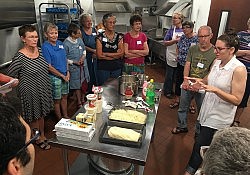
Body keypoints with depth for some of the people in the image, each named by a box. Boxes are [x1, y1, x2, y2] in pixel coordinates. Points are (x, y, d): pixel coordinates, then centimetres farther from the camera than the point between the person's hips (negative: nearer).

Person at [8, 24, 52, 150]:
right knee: (34, 117, 14)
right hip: (30, 92, -6)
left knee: (41, 114, 23)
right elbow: (10, 76, -13)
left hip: (43, 89, 6)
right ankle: (37, 139, 36)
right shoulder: (20, 57, -23)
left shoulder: (39, 50, -3)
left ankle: (43, 136, 44)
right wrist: (23, 83, -6)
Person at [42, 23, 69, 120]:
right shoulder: (45, 47, -15)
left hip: (65, 76, 6)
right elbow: (49, 67, -17)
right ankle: (60, 119, 27)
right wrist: (62, 75, -12)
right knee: (57, 100, 9)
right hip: (55, 77, -6)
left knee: (64, 96, 19)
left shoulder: (60, 43, 4)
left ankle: (65, 116, 37)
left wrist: (67, 72, 1)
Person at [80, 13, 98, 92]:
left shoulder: (94, 30, 11)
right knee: (88, 76, -1)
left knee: (96, 75, 5)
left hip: (95, 57, 4)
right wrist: (93, 50, -14)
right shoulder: (81, 32, -2)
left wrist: (96, 53, -6)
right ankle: (88, 91, 13)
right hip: (86, 57, -4)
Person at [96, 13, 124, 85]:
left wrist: (106, 54, -10)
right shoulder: (100, 37, -4)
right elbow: (99, 55, -11)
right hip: (103, 68, -2)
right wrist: (115, 55, -8)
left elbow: (121, 53, -4)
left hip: (117, 68, 3)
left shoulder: (119, 37, 5)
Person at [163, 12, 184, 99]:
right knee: (169, 75, 6)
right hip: (172, 56, -3)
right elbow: (165, 43, -8)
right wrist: (175, 40, -21)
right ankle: (167, 91, 21)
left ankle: (171, 89, 32)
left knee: (176, 75, 14)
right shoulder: (171, 30, -5)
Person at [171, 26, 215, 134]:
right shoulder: (193, 49, 3)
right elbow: (187, 65, 2)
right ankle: (182, 127, 39)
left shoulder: (215, 52, -10)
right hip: (188, 84, 4)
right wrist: (185, 80, -13)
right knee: (182, 107, 17)